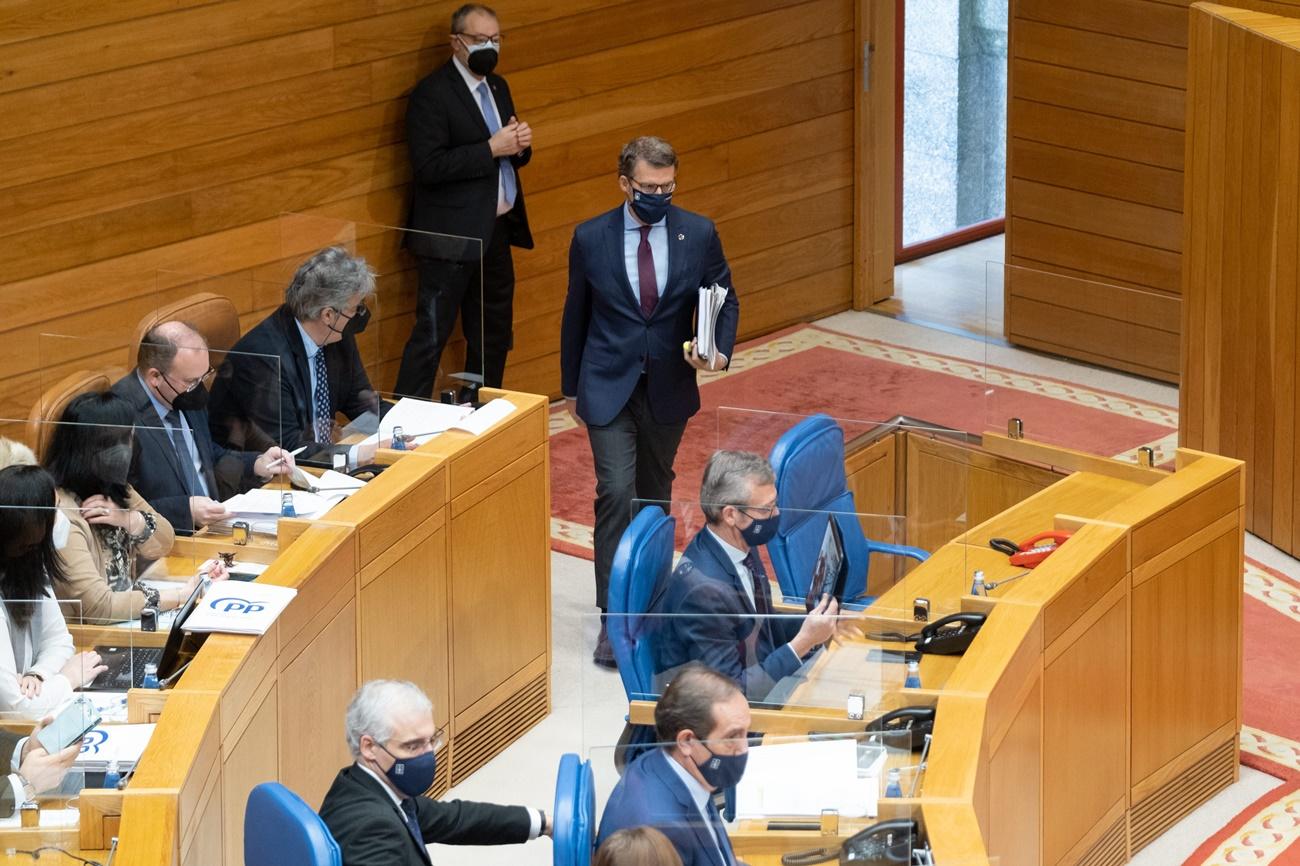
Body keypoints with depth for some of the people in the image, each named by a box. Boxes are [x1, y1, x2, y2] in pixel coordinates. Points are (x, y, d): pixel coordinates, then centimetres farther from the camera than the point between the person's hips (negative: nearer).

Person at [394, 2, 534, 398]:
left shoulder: (497, 87, 12)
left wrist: (519, 145, -4)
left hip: (495, 232, 8)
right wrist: (491, 149, -23)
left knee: (493, 334, 16)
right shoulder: (432, 94, -13)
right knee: (432, 336, -6)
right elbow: (429, 167, -22)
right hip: (452, 236, -8)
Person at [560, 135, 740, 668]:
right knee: (616, 491, -14)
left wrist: (719, 351, -16)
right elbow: (576, 314, 5)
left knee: (655, 492, 17)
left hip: (669, 388, 2)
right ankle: (614, 616, -13)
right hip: (608, 386, -2)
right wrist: (571, 386, 11)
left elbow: (725, 300, 4)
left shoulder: (698, 235, -5)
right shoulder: (591, 239, -6)